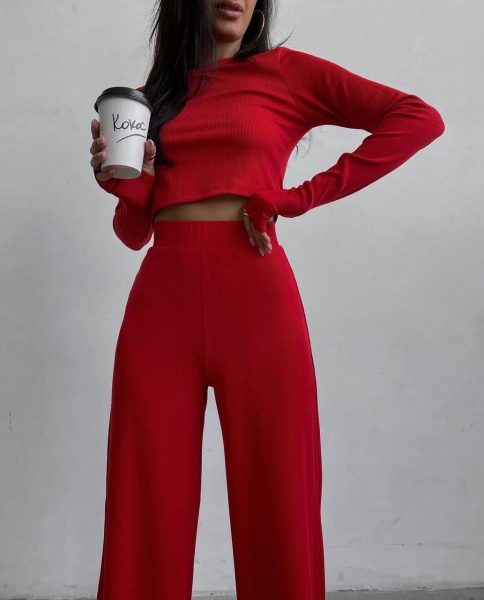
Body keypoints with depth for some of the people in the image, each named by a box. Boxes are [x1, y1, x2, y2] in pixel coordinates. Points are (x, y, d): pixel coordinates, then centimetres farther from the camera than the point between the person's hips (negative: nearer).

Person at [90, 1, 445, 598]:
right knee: (147, 506, 3)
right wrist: (122, 180, -3)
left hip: (255, 299, -2)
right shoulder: (154, 94, 19)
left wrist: (300, 196, -5)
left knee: (274, 498, 2)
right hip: (160, 300, 3)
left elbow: (420, 119, -2)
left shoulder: (286, 71, 8)